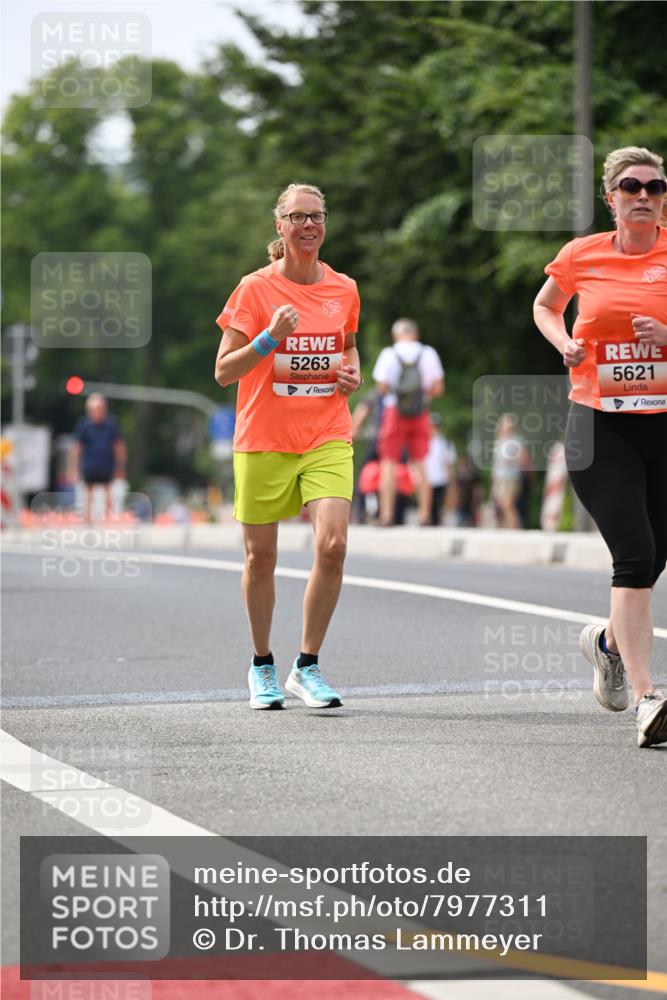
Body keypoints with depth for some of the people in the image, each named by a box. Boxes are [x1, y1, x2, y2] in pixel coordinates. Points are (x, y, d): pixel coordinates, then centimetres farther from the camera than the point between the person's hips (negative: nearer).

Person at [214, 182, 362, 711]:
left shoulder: (344, 289, 6)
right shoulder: (255, 288, -4)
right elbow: (223, 371, -5)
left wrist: (353, 371, 4)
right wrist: (270, 338, -20)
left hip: (327, 439, 2)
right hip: (262, 442, -2)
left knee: (332, 544, -16)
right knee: (261, 557, 4)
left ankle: (308, 666, -2)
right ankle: (262, 666, 26)